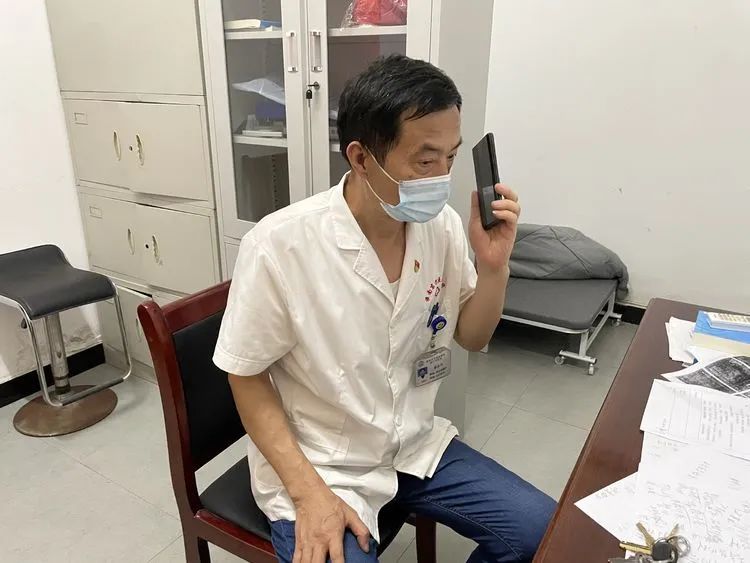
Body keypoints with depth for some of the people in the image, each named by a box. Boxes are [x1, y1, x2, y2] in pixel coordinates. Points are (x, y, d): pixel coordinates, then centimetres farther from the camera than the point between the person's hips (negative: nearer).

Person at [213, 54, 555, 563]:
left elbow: (473, 337, 4)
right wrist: (309, 492, -19)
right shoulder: (279, 247, -24)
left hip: (417, 445, 5)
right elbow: (248, 378, -12)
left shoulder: (442, 225, -9)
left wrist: (494, 265, -15)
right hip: (317, 464, -4)